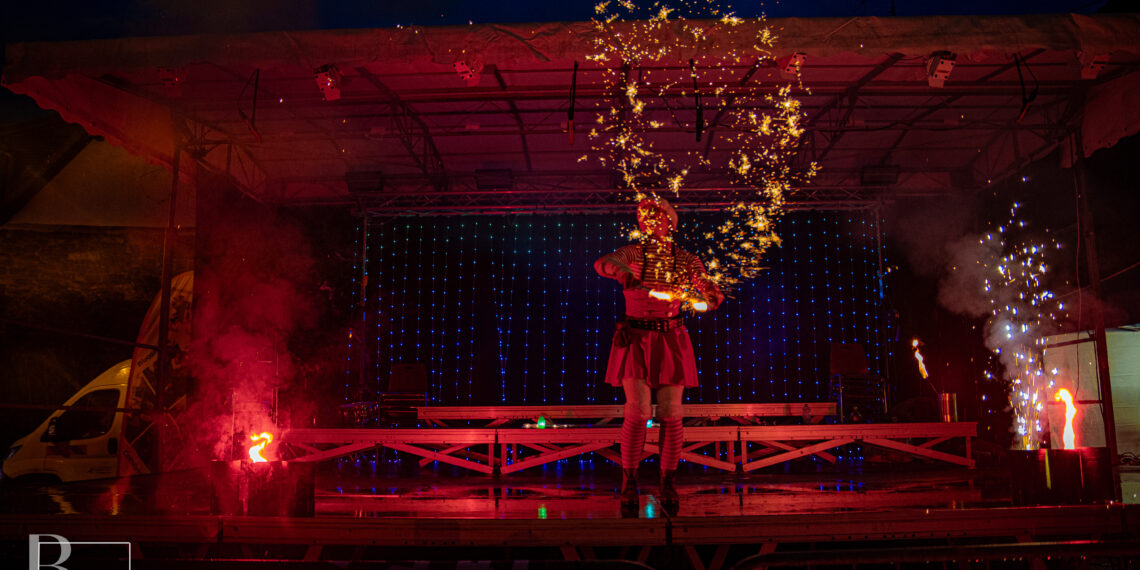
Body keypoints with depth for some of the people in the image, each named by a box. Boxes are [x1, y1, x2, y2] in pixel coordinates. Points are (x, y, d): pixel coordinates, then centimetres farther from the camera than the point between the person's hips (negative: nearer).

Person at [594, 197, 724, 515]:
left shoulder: (686, 261, 5)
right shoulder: (633, 254, 1)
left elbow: (714, 299, -1)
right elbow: (601, 264, -19)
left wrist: (709, 294, -24)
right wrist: (618, 271, -39)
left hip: (670, 341, 2)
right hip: (635, 339, -1)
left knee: (671, 413, 0)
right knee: (637, 411, -8)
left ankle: (668, 484, 13)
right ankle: (629, 483, 5)